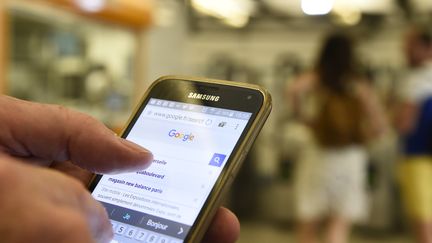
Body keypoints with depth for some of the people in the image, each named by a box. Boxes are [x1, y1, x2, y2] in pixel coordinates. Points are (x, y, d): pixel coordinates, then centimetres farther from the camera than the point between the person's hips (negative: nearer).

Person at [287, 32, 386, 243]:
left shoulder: (313, 80, 3)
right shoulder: (360, 86, 4)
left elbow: (294, 90, -20)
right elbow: (379, 125, -3)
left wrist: (303, 116, -4)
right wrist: (358, 137, 14)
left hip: (318, 157, 0)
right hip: (351, 157, 0)